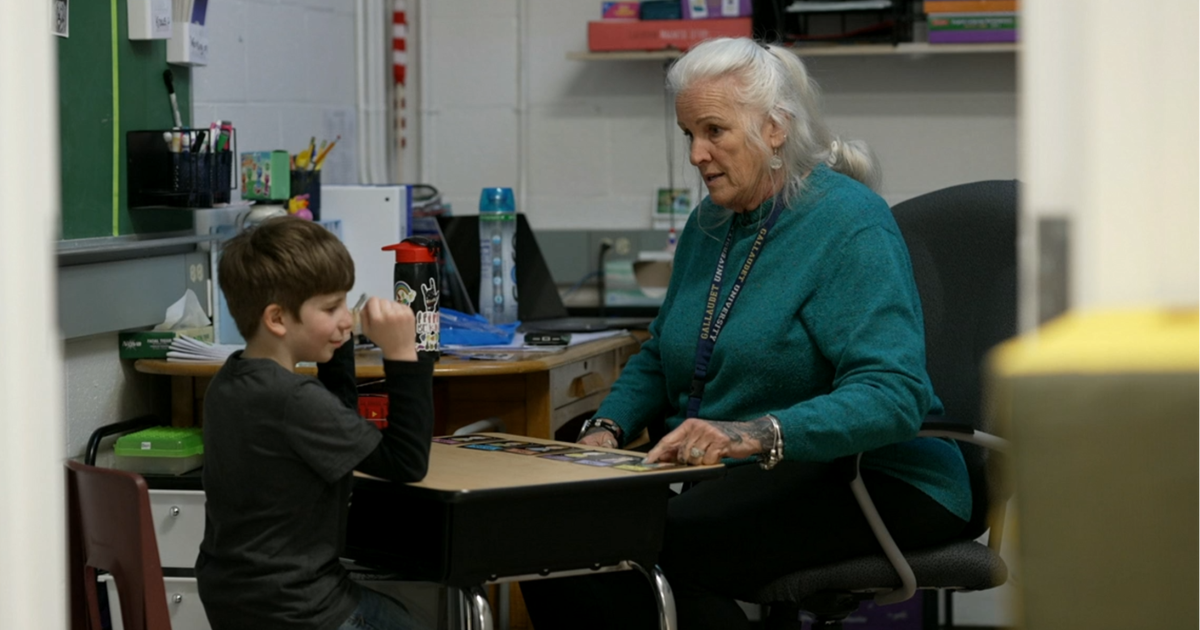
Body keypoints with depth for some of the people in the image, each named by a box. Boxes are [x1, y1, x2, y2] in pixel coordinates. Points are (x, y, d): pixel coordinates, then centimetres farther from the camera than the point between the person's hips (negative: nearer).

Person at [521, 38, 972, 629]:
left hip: (859, 478, -7)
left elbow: (891, 395, -25)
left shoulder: (849, 226, -13)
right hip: (717, 474, 8)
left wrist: (756, 435, -39)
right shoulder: (709, 223, 14)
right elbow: (659, 357, 26)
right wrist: (607, 429, 4)